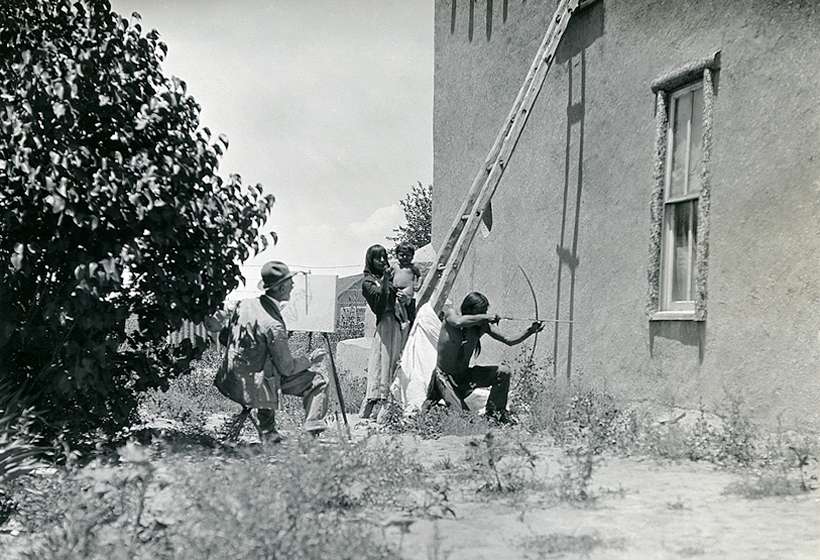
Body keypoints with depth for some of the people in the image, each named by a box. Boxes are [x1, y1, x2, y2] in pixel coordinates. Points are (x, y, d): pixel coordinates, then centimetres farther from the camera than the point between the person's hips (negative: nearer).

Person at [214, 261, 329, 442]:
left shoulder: (245, 304, -3)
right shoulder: (274, 326, -26)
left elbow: (224, 338, 10)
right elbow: (287, 368, -16)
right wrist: (311, 360, 2)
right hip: (256, 385, -8)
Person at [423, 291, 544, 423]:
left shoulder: (482, 325, -5)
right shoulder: (451, 314, -15)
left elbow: (509, 341, -4)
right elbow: (458, 322, -40)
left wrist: (530, 331, -19)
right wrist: (485, 317, -34)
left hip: (465, 375, 5)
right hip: (444, 377, -5)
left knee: (503, 373, -12)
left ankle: (493, 414, 3)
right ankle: (430, 405, 14)